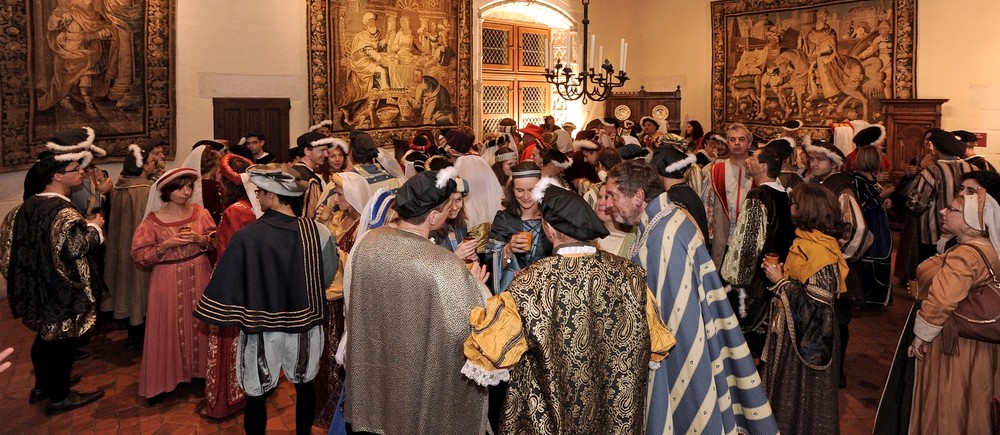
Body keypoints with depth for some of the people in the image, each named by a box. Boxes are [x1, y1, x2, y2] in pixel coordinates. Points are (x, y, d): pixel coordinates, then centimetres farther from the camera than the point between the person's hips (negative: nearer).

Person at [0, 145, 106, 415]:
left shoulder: (28, 205, 3)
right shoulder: (63, 211, -24)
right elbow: (75, 248, -27)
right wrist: (95, 228, -12)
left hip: (36, 284, 9)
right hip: (61, 287, -9)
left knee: (45, 334, 22)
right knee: (62, 338, 4)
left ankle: (42, 386, 37)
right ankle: (59, 397, 16)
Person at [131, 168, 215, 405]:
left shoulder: (199, 212, 0)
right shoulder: (153, 220, -8)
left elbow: (216, 243, 4)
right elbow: (140, 255, -7)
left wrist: (200, 239, -15)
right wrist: (166, 245, -19)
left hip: (198, 276, 3)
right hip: (168, 281, -2)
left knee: (199, 323, 12)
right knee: (168, 328, 3)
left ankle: (200, 368, 30)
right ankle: (162, 382, 16)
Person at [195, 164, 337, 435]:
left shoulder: (247, 236, -19)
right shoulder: (315, 231, -13)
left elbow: (227, 283, -14)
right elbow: (327, 277, 0)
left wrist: (223, 315, 2)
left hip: (262, 327, -3)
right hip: (304, 323, 3)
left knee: (257, 395, 14)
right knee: (304, 385, 22)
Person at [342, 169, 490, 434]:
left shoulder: (366, 243, -13)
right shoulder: (445, 267, -30)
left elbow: (352, 300, 3)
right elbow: (466, 326, -18)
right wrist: (475, 286, -2)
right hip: (421, 377, -4)